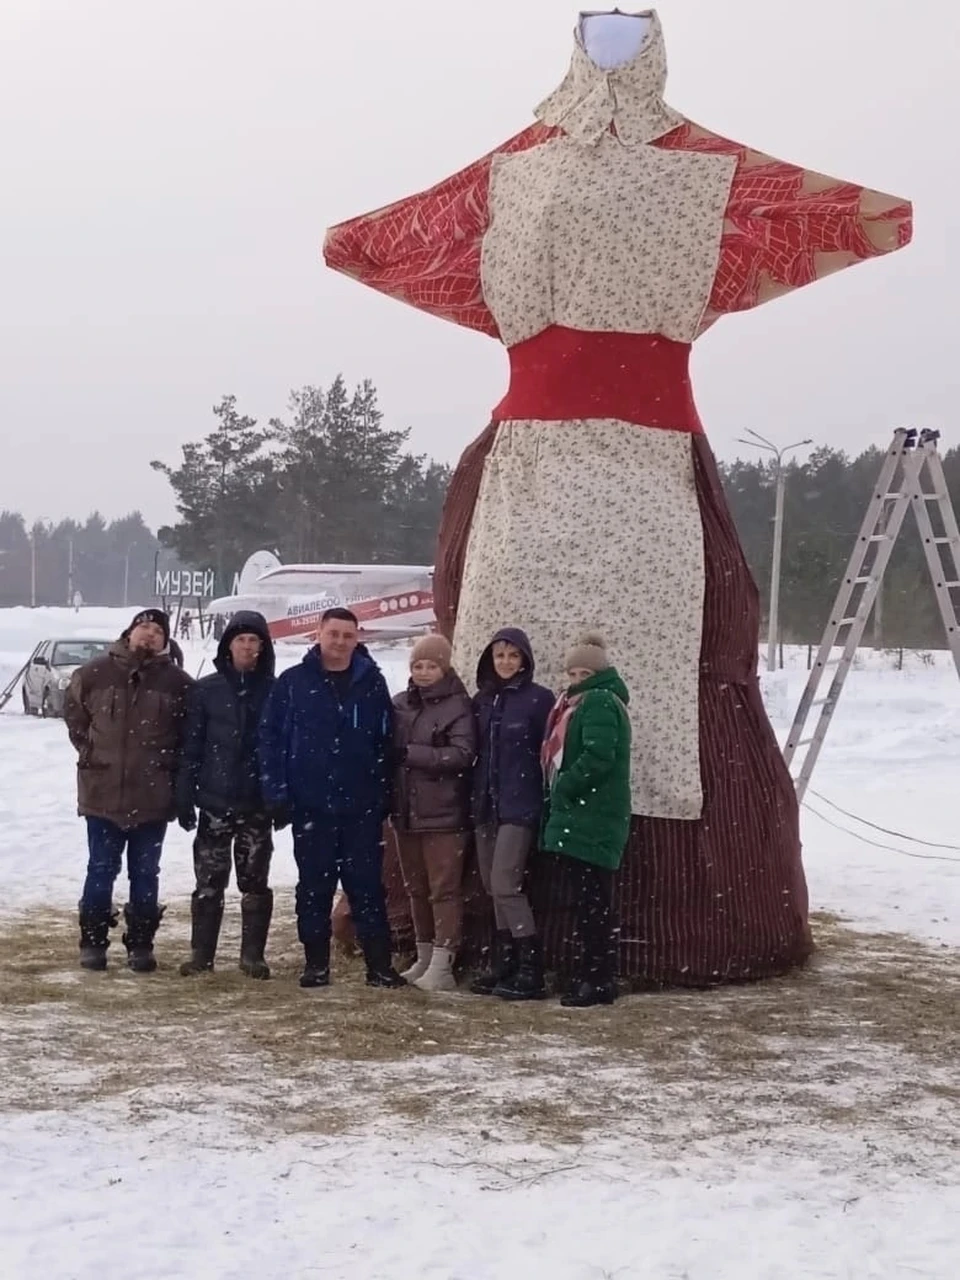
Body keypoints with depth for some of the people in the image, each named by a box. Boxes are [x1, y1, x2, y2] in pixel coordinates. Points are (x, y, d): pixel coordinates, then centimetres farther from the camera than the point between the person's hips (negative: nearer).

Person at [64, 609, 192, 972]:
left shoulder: (177, 682, -2)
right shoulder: (95, 674, -1)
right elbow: (73, 713, 12)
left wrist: (170, 762, 1)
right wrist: (89, 751, 7)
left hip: (153, 797, 0)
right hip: (103, 792, 0)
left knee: (145, 873, 8)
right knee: (101, 870, 7)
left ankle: (141, 944, 18)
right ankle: (93, 941, 17)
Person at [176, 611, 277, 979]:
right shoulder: (206, 690, 2)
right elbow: (191, 747, 2)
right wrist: (184, 797, -3)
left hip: (257, 803, 0)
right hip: (215, 800, 0)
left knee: (255, 883, 6)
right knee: (209, 882, 3)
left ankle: (253, 955, 13)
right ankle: (201, 953, 10)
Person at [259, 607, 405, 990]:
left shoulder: (372, 683, 4)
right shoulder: (293, 683, 1)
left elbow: (386, 743, 7)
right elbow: (271, 738, 0)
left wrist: (386, 794, 2)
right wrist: (277, 792, -7)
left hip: (362, 806, 0)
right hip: (310, 805, 0)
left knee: (367, 886, 3)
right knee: (314, 887, 8)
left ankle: (379, 965, 7)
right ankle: (316, 964, 16)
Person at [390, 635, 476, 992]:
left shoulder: (458, 706, -6)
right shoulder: (399, 704, 11)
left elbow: (462, 754, -17)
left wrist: (410, 753, -19)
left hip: (443, 812, -6)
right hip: (406, 810, 6)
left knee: (444, 888, -5)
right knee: (416, 888, 14)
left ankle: (442, 966, -5)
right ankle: (424, 958, 23)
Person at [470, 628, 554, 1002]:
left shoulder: (539, 699, -5)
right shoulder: (482, 700, 12)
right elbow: (474, 751, 14)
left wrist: (549, 802, -12)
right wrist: (473, 797, 8)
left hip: (520, 805, -7)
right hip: (486, 804, 7)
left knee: (505, 885, -13)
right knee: (493, 888, 9)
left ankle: (530, 970, -8)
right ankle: (504, 963, 16)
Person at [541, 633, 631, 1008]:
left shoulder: (599, 703, -11)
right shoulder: (580, 702, 21)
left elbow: (598, 756, -23)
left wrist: (563, 789, -14)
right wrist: (560, 795, 11)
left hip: (593, 819, -10)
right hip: (581, 816, 10)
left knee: (592, 900, -8)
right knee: (589, 899, 12)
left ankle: (598, 979, -5)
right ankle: (592, 974, 18)